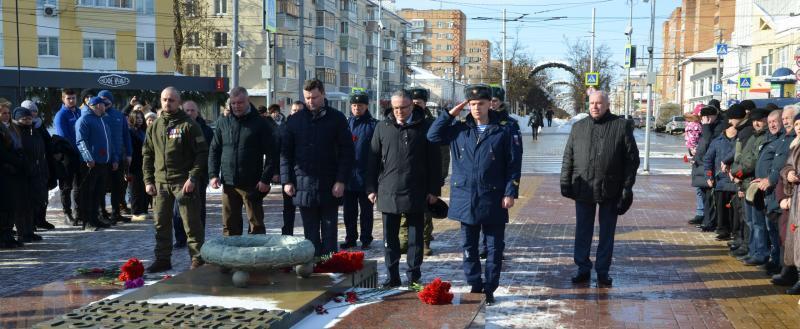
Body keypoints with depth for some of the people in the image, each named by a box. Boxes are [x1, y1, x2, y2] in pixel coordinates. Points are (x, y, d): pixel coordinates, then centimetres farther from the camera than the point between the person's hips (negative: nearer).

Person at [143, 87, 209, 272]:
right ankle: (163, 259, 21)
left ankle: (197, 260, 5)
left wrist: (193, 178, -16)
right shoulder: (155, 126, 12)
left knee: (191, 223, -2)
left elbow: (202, 153, -9)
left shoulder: (189, 125, -4)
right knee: (161, 224, 11)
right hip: (160, 182, 6)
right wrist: (148, 180, 7)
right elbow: (147, 155, 16)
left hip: (184, 182, -5)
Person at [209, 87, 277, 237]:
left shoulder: (260, 123, -1)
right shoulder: (223, 123, 9)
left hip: (252, 184, -3)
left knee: (256, 225, 2)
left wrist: (266, 179, -10)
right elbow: (214, 150, 14)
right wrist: (213, 174, 2)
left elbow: (271, 153, -3)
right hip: (228, 183, 3)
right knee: (229, 226, 9)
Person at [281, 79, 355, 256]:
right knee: (311, 235, 8)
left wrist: (341, 181, -9)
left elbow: (347, 152, -1)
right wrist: (287, 180, 0)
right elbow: (285, 152, 8)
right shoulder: (295, 120, 7)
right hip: (303, 186, 2)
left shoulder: (337, 119, 1)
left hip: (330, 188, -2)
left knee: (329, 234, 4)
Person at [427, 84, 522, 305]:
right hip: (465, 198, 3)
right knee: (469, 246, 11)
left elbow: (514, 163, -3)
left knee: (494, 247, 5)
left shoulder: (504, 131, -2)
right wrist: (450, 114, 0)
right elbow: (433, 136, 3)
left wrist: (511, 192, -9)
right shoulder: (459, 129, 7)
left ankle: (490, 289, 16)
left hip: (493, 200, -3)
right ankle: (474, 285, 23)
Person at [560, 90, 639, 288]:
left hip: (610, 190, -2)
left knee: (607, 233, 8)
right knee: (582, 232, 9)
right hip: (583, 189, 2)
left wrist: (627, 187, -6)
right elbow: (568, 157, 9)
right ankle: (583, 269, 20)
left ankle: (603, 271, 19)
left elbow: (632, 158, -1)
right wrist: (565, 182, 2)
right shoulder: (578, 127, 8)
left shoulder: (622, 126, 0)